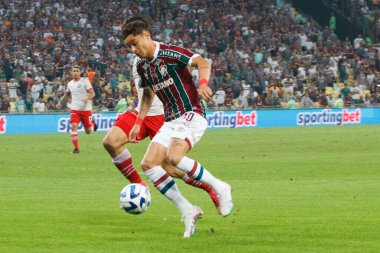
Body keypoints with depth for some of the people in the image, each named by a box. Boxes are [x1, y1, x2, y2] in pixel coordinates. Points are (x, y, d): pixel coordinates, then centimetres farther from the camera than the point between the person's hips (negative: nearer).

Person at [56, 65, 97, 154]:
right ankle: (76, 148, -14)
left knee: (88, 131, 5)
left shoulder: (85, 81, -6)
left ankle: (92, 124, 42)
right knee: (73, 126, -19)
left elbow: (92, 93, -11)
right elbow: (67, 94, 30)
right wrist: (60, 102, 23)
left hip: (86, 109, -3)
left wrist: (87, 99, -30)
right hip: (75, 109, 3)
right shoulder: (70, 84, 9)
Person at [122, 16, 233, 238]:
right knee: (148, 164, -8)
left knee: (174, 157, -32)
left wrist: (203, 83, -44)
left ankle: (220, 188, -13)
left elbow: (202, 63, -24)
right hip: (171, 121, 8)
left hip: (192, 115, -8)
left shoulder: (170, 53, -12)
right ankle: (188, 211, -4)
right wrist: (139, 123, 20)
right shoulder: (142, 67, 12)